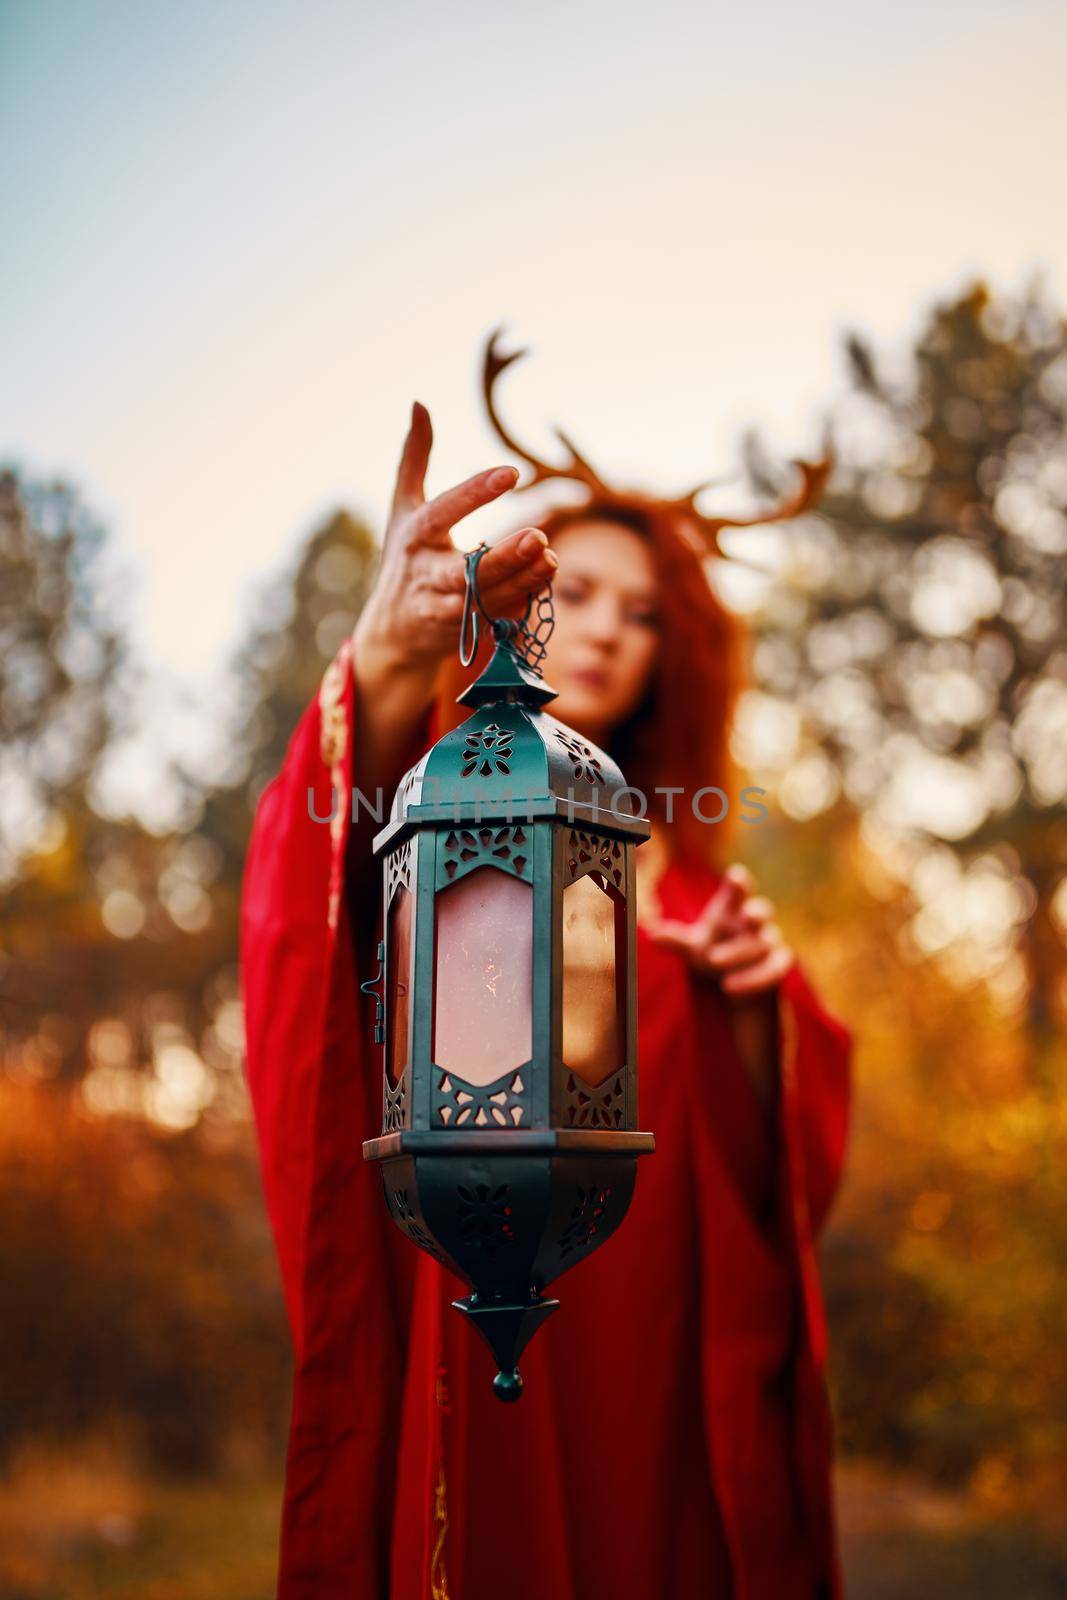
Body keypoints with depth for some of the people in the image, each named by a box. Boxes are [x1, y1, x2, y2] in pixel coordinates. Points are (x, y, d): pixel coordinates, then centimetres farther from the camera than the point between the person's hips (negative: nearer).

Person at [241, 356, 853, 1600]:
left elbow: (764, 1151, 11)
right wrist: (386, 666, -45)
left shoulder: (678, 868, 12)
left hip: (652, 1355, 3)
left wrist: (756, 1002, -10)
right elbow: (364, 834, -24)